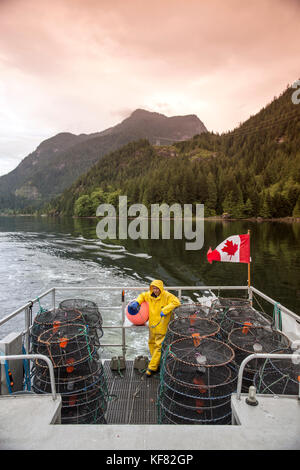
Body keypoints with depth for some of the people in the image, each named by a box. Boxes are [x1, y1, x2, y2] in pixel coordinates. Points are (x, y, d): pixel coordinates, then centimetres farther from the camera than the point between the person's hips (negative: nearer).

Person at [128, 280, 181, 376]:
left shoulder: (166, 296, -17)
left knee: (158, 346, -2)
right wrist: (137, 302, -1)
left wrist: (165, 310, -28)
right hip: (152, 324, 7)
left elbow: (176, 302, -26)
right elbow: (142, 295, 19)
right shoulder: (149, 295, 0)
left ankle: (152, 367, 6)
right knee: (151, 343, 18)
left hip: (162, 326, -7)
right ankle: (157, 362, 36)